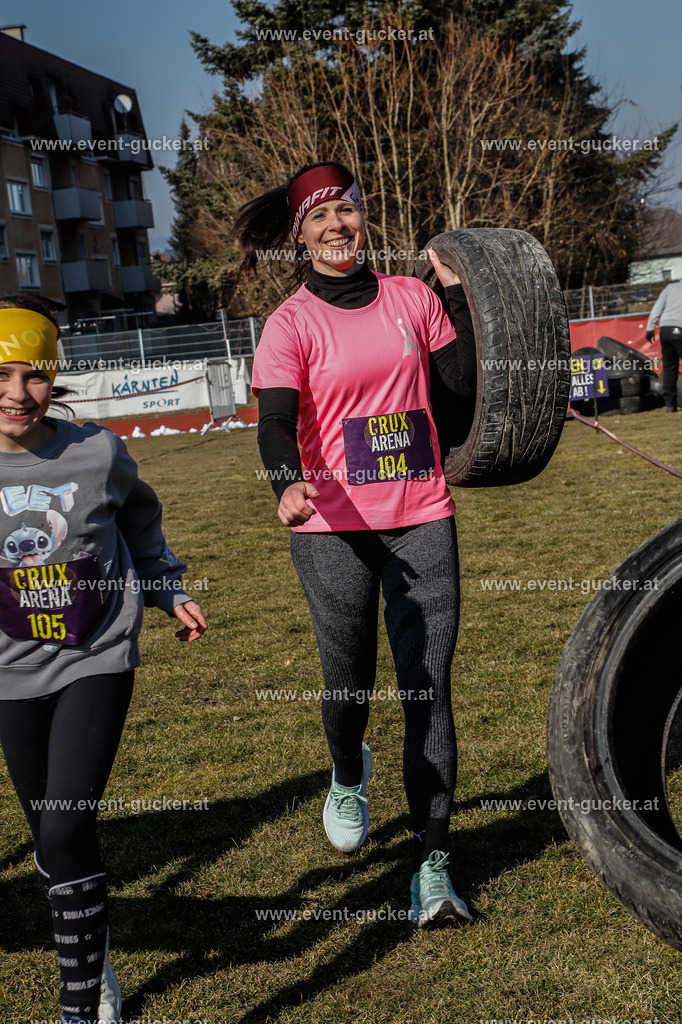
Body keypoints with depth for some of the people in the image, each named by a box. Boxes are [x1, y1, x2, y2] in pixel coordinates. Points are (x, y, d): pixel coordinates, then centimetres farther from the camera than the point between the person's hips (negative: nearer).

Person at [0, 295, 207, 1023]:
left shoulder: (97, 453, -8)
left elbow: (139, 520, 13)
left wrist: (170, 592, 11)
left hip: (98, 665, -2)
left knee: (66, 833, -12)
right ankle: (95, 964, 39)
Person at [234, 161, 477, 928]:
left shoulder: (410, 297, 10)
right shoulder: (290, 323, -1)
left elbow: (468, 382, 13)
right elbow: (276, 423, -14)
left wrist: (458, 293, 6)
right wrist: (287, 484, -34)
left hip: (422, 519, 2)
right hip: (334, 527, -2)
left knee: (429, 691, 0)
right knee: (349, 684, 1)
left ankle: (433, 863, 8)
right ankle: (348, 779, 38)